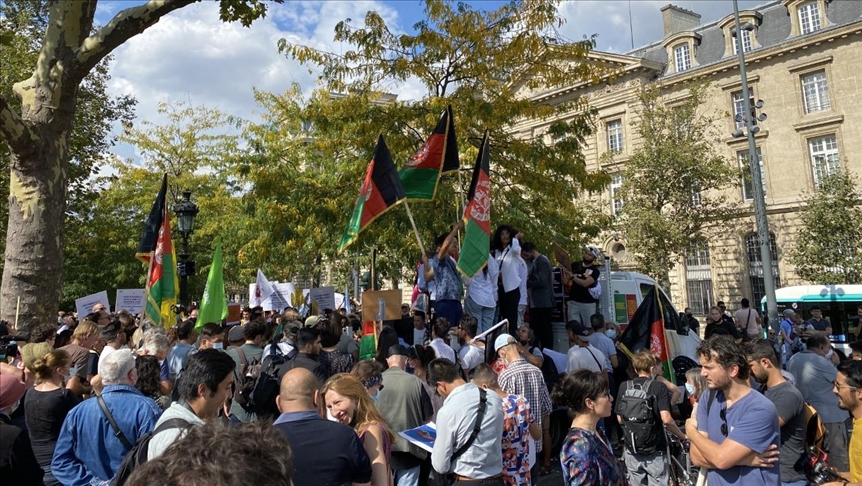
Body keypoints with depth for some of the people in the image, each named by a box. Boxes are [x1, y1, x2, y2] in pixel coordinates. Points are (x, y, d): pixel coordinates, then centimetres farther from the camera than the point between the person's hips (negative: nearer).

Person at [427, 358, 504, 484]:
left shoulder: (447, 411, -21)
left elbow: (441, 466, -13)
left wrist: (435, 452, 7)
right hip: (497, 480, 5)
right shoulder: (495, 397, -5)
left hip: (468, 481, -5)